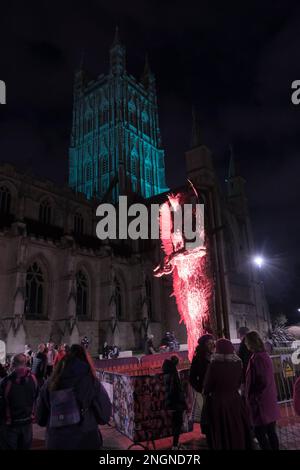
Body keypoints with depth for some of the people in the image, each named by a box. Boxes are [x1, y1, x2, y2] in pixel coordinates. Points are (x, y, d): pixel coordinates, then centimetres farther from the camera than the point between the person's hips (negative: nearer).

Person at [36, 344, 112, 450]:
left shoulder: (50, 383, -4)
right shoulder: (91, 382, -11)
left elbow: (40, 419, 8)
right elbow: (104, 417, -5)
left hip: (55, 442, 2)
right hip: (85, 442, -1)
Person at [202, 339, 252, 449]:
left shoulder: (214, 365, -20)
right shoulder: (238, 363, -10)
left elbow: (207, 385, -9)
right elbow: (239, 382, 4)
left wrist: (205, 393, 12)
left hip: (218, 402, -3)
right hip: (235, 400, 4)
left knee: (221, 433, 12)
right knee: (237, 430, 20)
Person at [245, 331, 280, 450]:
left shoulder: (256, 358, -20)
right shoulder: (265, 355, 6)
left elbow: (260, 381, -21)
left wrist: (253, 397, -11)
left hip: (261, 402, -8)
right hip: (270, 400, 9)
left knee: (259, 432, 2)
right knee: (271, 432, 15)